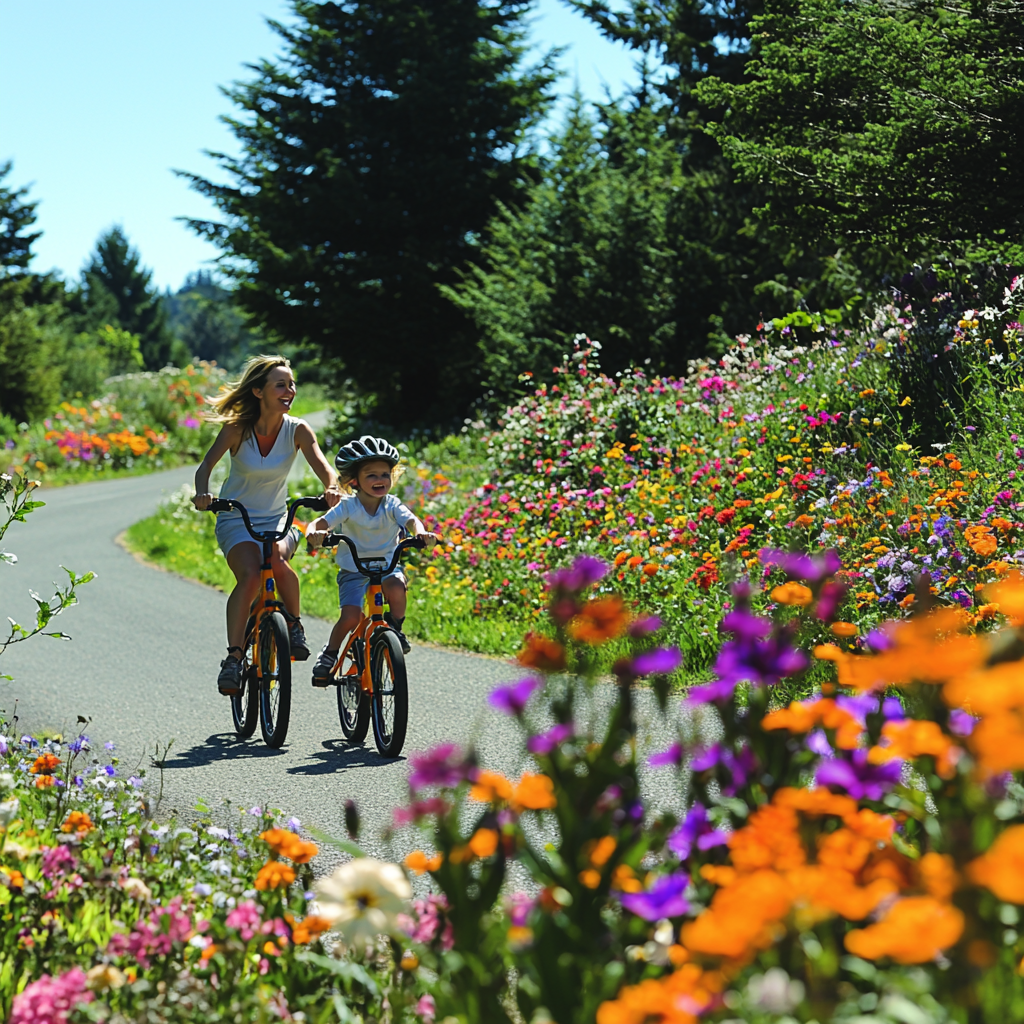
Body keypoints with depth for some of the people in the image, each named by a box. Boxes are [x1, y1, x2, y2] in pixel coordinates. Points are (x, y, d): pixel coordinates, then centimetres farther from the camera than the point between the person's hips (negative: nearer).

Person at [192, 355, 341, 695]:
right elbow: (207, 465, -18)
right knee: (249, 575, -29)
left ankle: (294, 624, -6)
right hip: (236, 519, -2)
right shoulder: (238, 428, -13)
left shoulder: (297, 430, -8)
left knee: (279, 561, -32)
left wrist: (332, 488, -42)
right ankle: (233, 658, -22)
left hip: (276, 519, 2)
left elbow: (323, 467, -19)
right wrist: (202, 492, -40)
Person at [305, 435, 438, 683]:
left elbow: (410, 520, -21)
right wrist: (314, 533, -45)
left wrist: (421, 533, -45)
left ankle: (396, 629, -4)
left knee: (396, 586, -33)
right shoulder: (348, 507, -10)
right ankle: (330, 653, 8)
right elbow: (321, 522, -20)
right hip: (353, 570, -1)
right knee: (351, 616, -21)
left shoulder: (392, 505, -5)